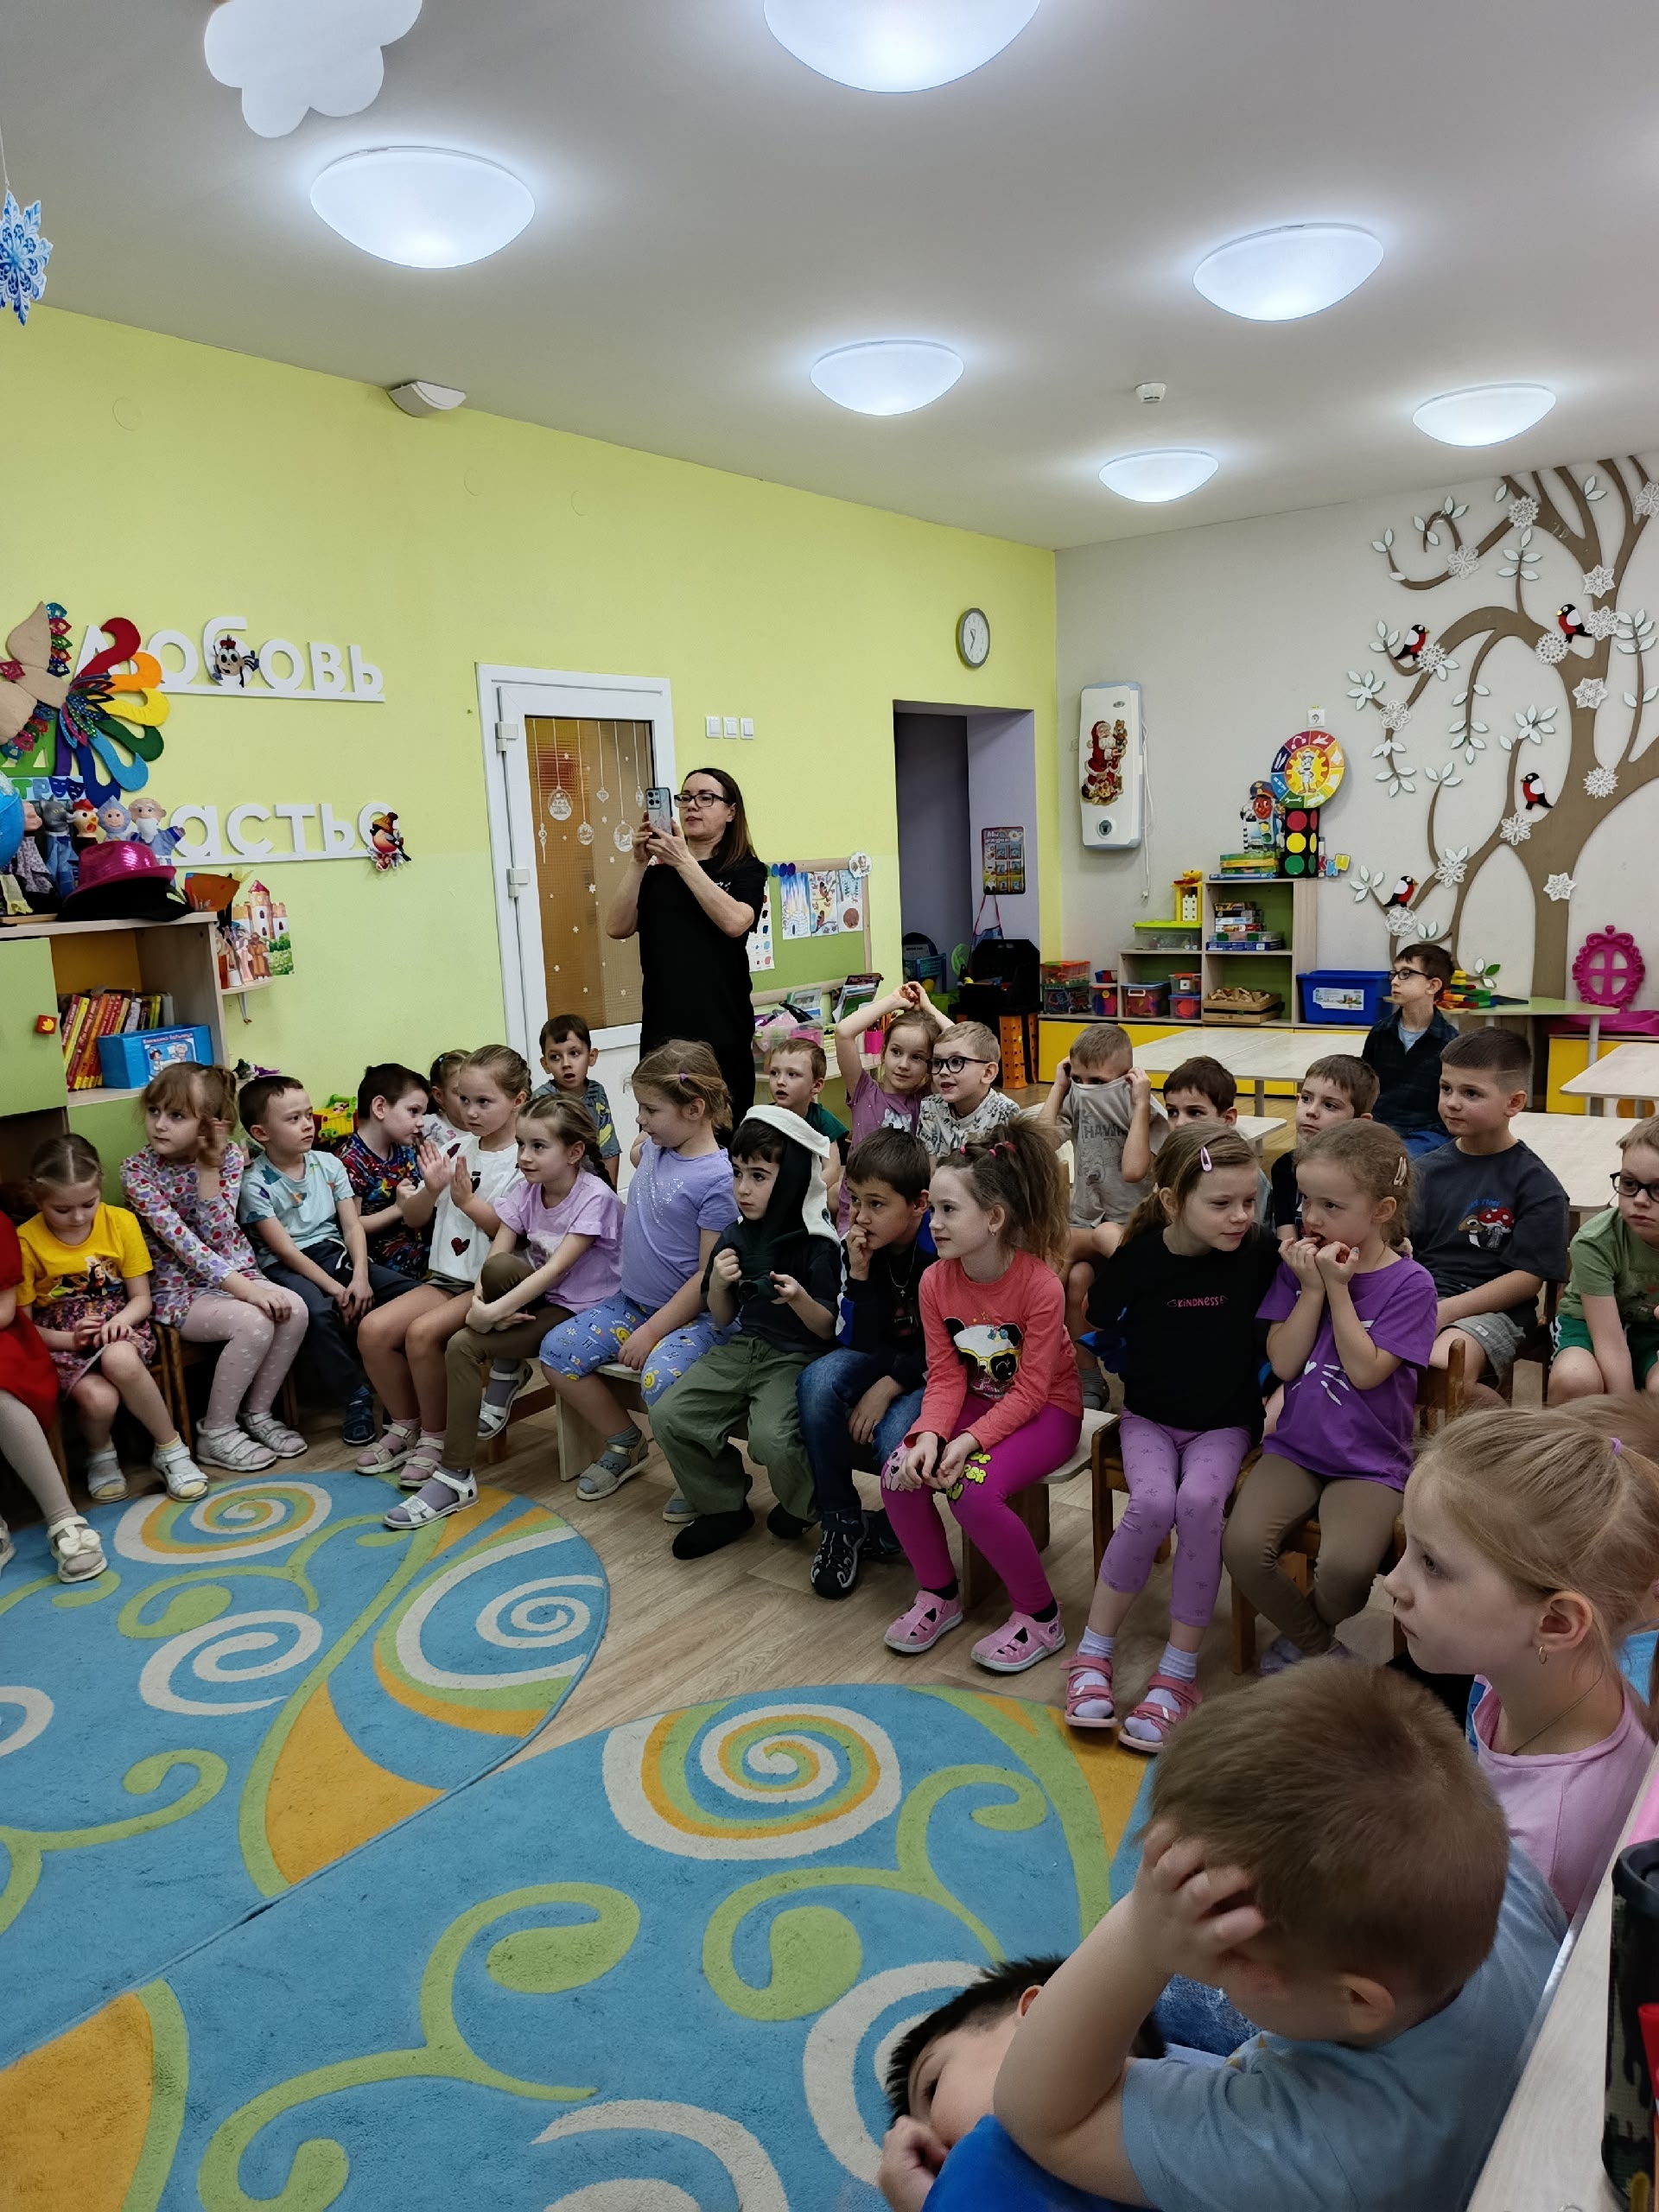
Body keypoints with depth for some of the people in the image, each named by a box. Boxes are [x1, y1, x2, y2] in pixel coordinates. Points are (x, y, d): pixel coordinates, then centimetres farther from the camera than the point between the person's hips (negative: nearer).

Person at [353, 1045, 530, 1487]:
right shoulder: (454, 1147, 9)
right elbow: (414, 1218, 11)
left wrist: (467, 1200, -21)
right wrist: (431, 1190, -9)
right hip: (445, 1277, 7)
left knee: (422, 1331, -27)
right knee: (373, 1330, -10)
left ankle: (436, 1437, -6)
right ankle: (406, 1426, 11)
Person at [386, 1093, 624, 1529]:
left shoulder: (594, 1198, -18)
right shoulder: (524, 1190, 0)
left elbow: (556, 1268, -26)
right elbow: (493, 1258, -7)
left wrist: (493, 1311, -30)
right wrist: (480, 1304, -27)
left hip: (583, 1308, -6)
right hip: (539, 1296, 6)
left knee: (465, 1344, -23)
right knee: (499, 1268, -28)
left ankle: (456, 1477, -9)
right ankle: (506, 1373, -4)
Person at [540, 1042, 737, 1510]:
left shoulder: (717, 1179, -20)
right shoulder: (654, 1147, 3)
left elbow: (709, 1275, -20)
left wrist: (652, 1332, -18)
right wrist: (642, 1146, 13)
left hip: (695, 1314, -8)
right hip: (635, 1300, 9)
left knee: (660, 1376, -34)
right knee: (557, 1350, -3)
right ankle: (626, 1443, 16)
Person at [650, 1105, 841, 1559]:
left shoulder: (817, 1245, -12)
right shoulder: (736, 1238, 5)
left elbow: (828, 1328, -8)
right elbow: (723, 1318, 12)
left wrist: (800, 1299, -28)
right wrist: (718, 1284, -9)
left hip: (796, 1357, -6)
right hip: (742, 1348, 6)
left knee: (770, 1438, -31)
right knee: (668, 1416, -11)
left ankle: (806, 1505, 6)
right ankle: (724, 1507, 11)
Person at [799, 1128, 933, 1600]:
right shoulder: (860, 1245, -8)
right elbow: (861, 1341, -11)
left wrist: (887, 1387, -21)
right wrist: (860, 1274, -24)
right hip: (884, 1354, 5)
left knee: (895, 1437, -33)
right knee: (818, 1381, -27)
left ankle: (889, 1530, 5)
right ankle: (840, 1520, -8)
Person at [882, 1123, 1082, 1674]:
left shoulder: (1040, 1284, -25)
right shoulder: (936, 1281, -9)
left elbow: (1030, 1391, -21)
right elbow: (946, 1376, -7)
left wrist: (970, 1440, -31)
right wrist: (929, 1434, -25)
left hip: (1047, 1410, -5)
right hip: (980, 1400, 5)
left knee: (973, 1489, -29)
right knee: (900, 1475, -19)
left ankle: (1039, 1617, -5)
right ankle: (938, 1596, 7)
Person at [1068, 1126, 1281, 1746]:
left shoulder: (1260, 1250, -12)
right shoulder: (1136, 1259, -13)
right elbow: (1097, 1327, 5)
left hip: (1224, 1422, 0)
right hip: (1149, 1418, 0)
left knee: (1200, 1501, -30)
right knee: (1152, 1502, -28)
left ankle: (1177, 1674, -13)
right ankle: (1092, 1654, -7)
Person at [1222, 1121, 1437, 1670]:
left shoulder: (1409, 1283, -7)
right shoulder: (1299, 1266, 2)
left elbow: (1366, 1371, -15)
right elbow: (1283, 1362, -4)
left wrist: (1338, 1288, -17)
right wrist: (1311, 1289, -13)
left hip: (1370, 1461, -3)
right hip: (1295, 1446, 3)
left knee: (1345, 1565, -28)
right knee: (1243, 1546, -21)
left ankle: (1301, 1636, 9)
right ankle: (1323, 1651, 7)